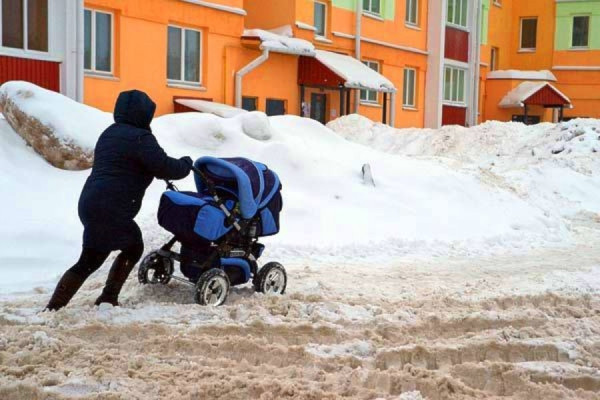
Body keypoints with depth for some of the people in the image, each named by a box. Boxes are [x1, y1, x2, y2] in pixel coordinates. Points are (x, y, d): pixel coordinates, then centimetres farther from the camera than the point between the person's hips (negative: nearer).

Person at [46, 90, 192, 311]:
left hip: (92, 203, 10)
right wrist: (186, 164, 6)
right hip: (108, 211, -10)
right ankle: (53, 309, -3)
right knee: (89, 263, -2)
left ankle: (108, 299, 23)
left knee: (133, 247, 20)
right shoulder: (139, 138, -10)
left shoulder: (110, 133, 20)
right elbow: (165, 167, -14)